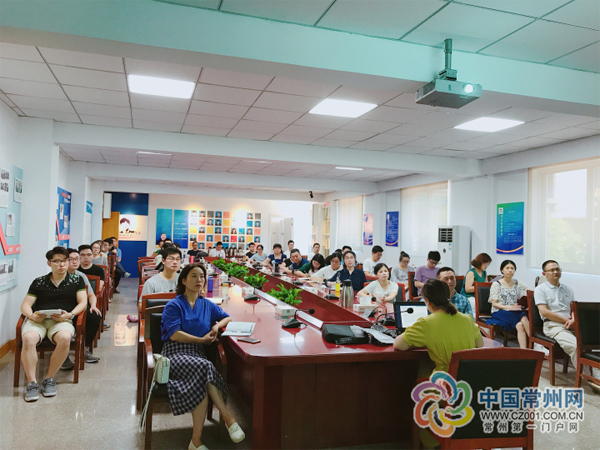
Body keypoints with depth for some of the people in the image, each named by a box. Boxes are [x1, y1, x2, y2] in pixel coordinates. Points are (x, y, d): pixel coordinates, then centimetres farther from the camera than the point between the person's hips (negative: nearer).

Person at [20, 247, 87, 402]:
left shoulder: (77, 280, 15)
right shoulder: (38, 282, 17)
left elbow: (83, 302, 7)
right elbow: (25, 305, 11)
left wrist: (70, 314, -12)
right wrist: (31, 315, -11)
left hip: (61, 320, -1)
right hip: (37, 319, 1)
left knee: (65, 338, -35)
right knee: (28, 338, -33)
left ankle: (49, 379, -16)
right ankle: (32, 383, -21)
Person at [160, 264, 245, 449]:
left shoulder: (207, 305, 18)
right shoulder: (174, 305, 4)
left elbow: (227, 317, 28)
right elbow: (174, 334, -8)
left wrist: (217, 326, 6)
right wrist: (201, 340, -12)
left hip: (197, 354, 4)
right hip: (175, 353, -4)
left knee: (201, 385, -33)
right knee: (204, 367, -36)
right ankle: (228, 416, -30)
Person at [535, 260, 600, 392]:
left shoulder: (568, 290, 23)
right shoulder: (540, 289, 5)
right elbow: (544, 312, -6)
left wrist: (573, 320, -6)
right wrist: (566, 320, -9)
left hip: (571, 324, 5)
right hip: (553, 325, -5)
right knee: (575, 345, -30)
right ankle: (588, 378, -20)